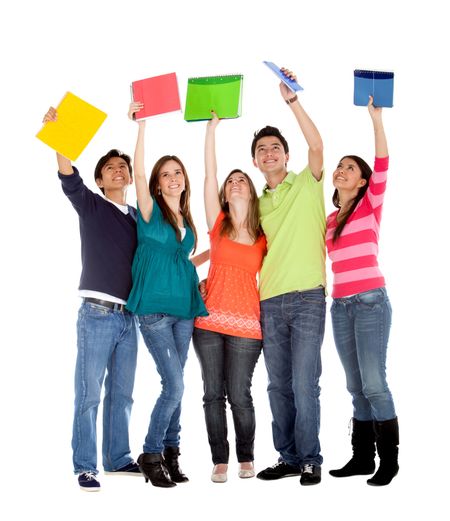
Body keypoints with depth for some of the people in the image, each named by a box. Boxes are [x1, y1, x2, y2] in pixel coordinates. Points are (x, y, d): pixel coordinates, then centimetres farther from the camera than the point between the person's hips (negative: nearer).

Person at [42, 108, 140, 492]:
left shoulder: (137, 217, 17)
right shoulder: (91, 206, 3)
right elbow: (69, 180, -15)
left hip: (129, 316, 5)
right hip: (97, 313, -5)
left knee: (122, 393, 10)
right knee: (90, 393, -6)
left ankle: (119, 458, 20)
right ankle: (85, 467, 0)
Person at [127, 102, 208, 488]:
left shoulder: (187, 221, 14)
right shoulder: (151, 213, -2)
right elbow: (139, 174, -18)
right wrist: (142, 126, -21)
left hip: (184, 310, 6)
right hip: (154, 309, -6)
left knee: (174, 386, 9)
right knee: (175, 386, -10)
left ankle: (170, 454, 18)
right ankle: (151, 454, 6)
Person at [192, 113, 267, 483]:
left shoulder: (264, 237, 7)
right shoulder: (218, 226, 5)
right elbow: (210, 173, -1)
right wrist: (212, 125, -3)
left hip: (246, 324, -1)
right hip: (209, 320, 1)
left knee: (238, 395, 0)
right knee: (213, 394, 3)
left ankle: (246, 459, 19)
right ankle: (220, 461, 15)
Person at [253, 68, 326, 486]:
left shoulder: (307, 184, 5)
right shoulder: (258, 203, 18)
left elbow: (316, 145, -14)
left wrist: (292, 101, -19)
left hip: (307, 297, -5)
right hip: (270, 302, 5)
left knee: (304, 384, -7)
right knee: (279, 386, 8)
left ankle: (310, 460, 4)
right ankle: (288, 458, 17)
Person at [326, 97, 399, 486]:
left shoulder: (371, 206, 2)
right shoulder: (331, 220, 17)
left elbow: (382, 165, -12)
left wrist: (376, 117, -17)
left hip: (371, 301, -5)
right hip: (340, 305, 6)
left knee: (373, 384, -9)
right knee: (356, 387, 7)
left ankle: (389, 460, 1)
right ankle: (362, 457, 13)